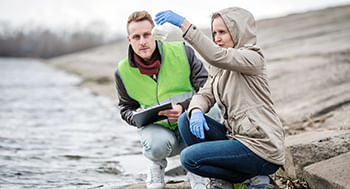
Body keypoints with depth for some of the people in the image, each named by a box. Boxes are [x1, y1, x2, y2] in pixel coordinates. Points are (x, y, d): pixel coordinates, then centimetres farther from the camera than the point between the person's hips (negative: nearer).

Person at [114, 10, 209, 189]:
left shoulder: (182, 52, -6)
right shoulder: (123, 71, 1)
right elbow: (126, 108, 16)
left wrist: (183, 107, -22)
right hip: (157, 127, 0)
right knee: (157, 146, -39)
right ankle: (157, 165, 5)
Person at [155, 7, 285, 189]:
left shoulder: (252, 58, -11)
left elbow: (217, 56, -29)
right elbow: (205, 93, 8)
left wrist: (184, 24, -35)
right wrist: (196, 111, -17)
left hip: (261, 149, -9)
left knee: (189, 158, -15)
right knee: (186, 120, -4)